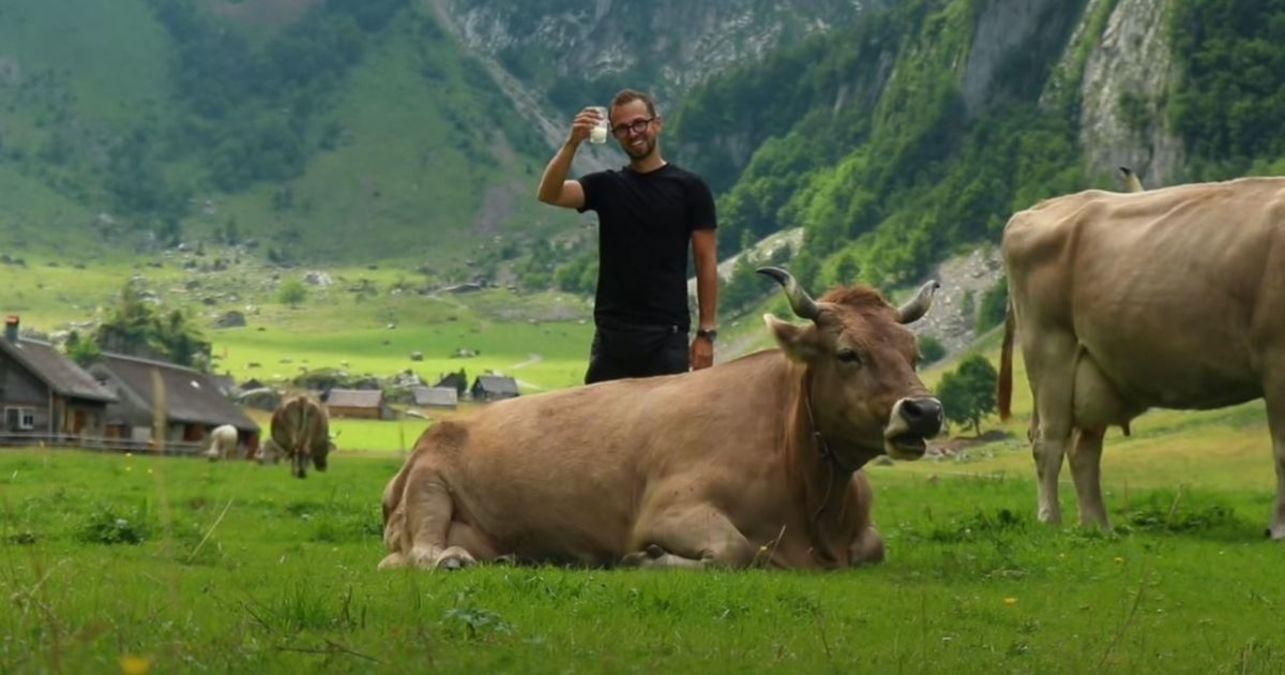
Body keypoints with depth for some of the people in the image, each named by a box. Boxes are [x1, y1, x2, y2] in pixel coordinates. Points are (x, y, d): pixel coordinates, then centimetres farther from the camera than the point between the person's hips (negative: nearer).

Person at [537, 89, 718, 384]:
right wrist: (572, 143, -24)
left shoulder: (689, 188, 2)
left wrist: (706, 332, -6)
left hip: (667, 336, -3)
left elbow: (706, 262, 0)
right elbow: (549, 194, -9)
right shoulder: (606, 186, 8)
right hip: (612, 333, 3)